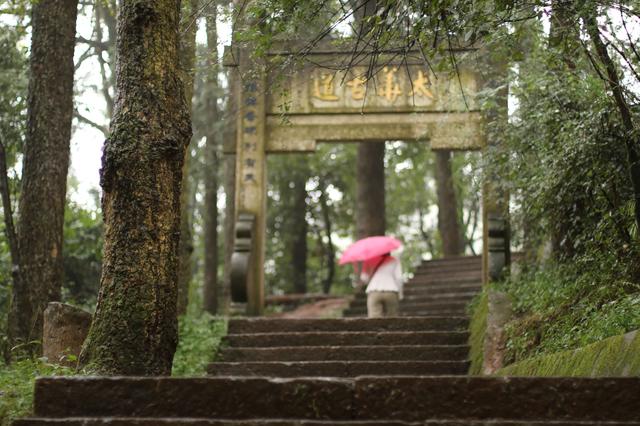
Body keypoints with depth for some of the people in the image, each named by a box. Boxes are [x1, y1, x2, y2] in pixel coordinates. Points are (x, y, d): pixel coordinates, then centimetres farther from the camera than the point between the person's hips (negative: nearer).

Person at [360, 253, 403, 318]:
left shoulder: (371, 261, 11)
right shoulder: (394, 261, 11)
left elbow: (363, 278, 6)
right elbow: (399, 278, 1)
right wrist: (400, 296, 6)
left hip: (374, 293, 0)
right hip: (391, 293, 0)